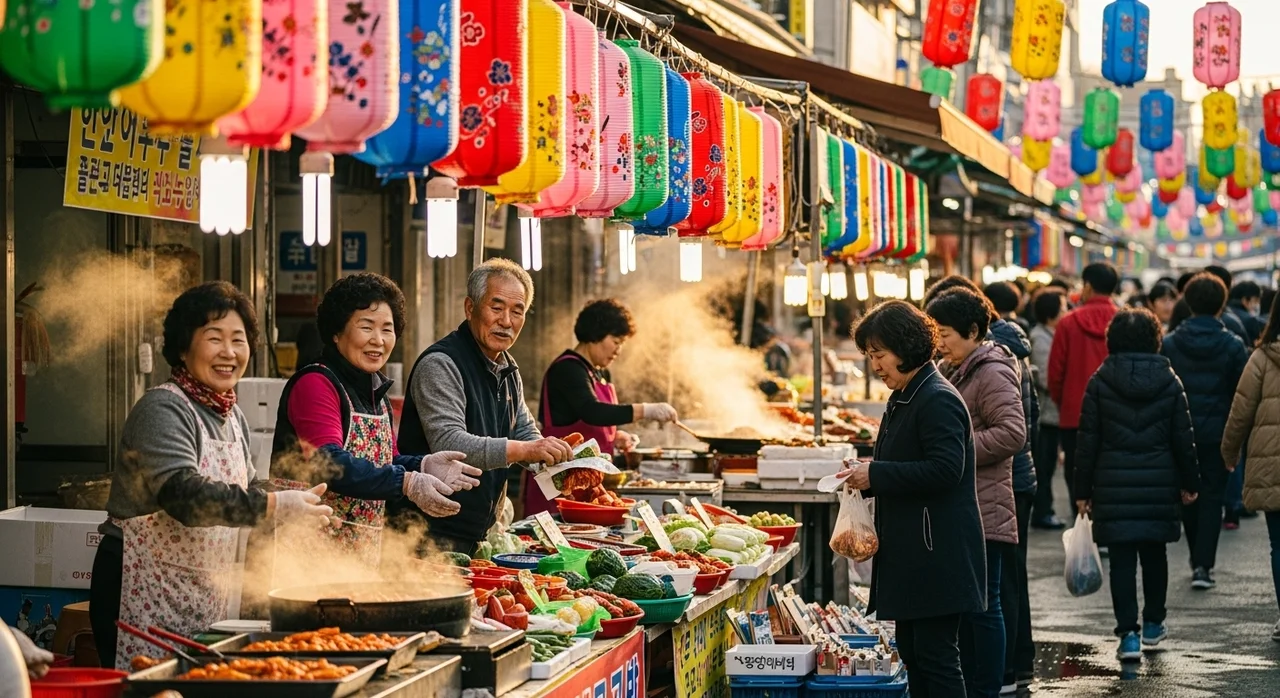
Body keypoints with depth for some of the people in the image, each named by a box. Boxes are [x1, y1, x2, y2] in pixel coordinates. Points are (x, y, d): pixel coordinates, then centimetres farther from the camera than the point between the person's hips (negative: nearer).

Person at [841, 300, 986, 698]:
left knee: (935, 654, -7)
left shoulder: (938, 400, -15)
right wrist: (869, 476, 6)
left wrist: (876, 474, -20)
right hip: (910, 551, 11)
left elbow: (945, 468, -24)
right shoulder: (902, 400, 17)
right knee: (911, 652, 13)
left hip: (938, 554, -11)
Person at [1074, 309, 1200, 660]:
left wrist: (1083, 490, 3)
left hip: (1113, 485, -2)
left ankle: (1128, 633, -5)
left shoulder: (1100, 382, -4)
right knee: (1154, 553, 17)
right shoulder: (1169, 381, 0)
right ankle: (1153, 623, 28)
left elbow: (1088, 441, -3)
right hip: (1159, 483, 2)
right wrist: (1189, 483, 14)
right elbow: (1183, 438, 4)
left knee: (1121, 559, 0)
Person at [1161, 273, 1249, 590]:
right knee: (1212, 496, 4)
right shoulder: (1233, 346, -6)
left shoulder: (1169, 345, -3)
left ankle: (1199, 560, 26)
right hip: (1217, 432, -2)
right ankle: (1203, 564, -6)